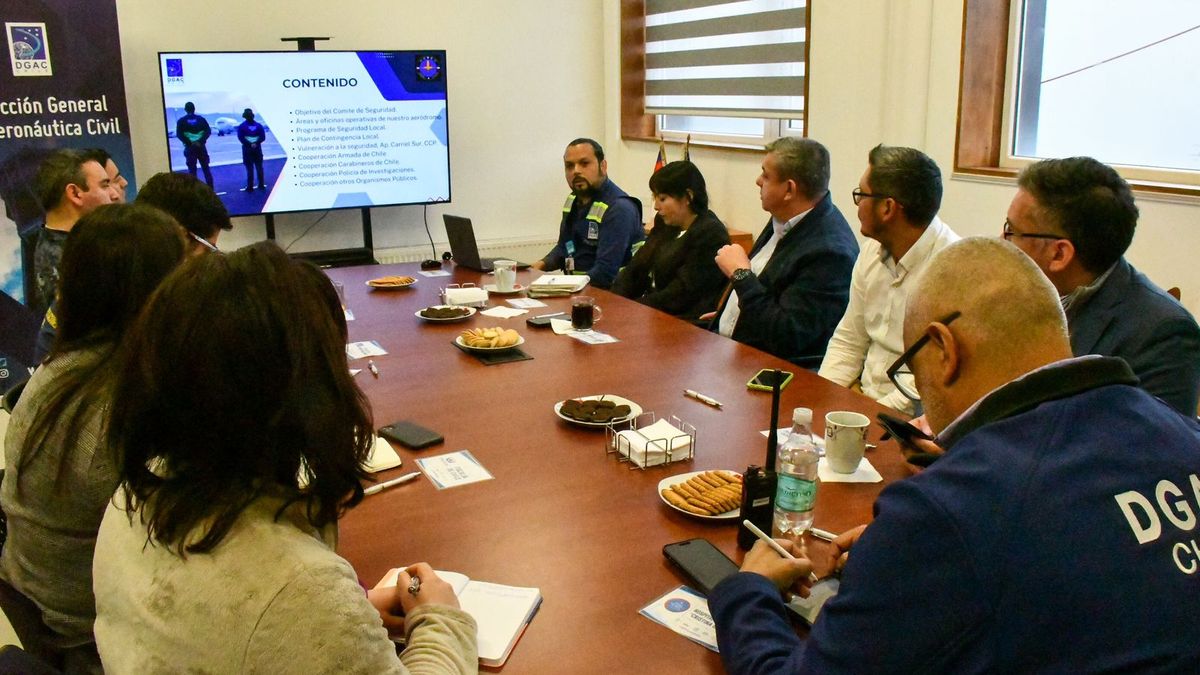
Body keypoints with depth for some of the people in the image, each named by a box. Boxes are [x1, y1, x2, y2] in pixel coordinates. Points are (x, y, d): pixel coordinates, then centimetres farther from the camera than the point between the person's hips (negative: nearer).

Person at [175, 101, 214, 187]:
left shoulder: (181, 121, 2)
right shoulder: (201, 119, 7)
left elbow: (179, 134, -9)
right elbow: (208, 131, -4)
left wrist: (189, 143, -9)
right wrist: (200, 141, -10)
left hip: (189, 148, -1)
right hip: (201, 146, 1)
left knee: (192, 170, 2)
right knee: (206, 168, 8)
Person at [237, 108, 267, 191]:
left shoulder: (241, 126, -4)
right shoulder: (259, 125, 4)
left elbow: (241, 138, -12)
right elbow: (263, 137, -3)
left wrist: (249, 144, -11)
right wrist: (255, 143, -10)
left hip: (247, 149, -2)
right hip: (257, 149, 2)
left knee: (249, 169, 0)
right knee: (259, 168, 11)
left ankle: (250, 187, 0)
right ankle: (261, 185, 13)